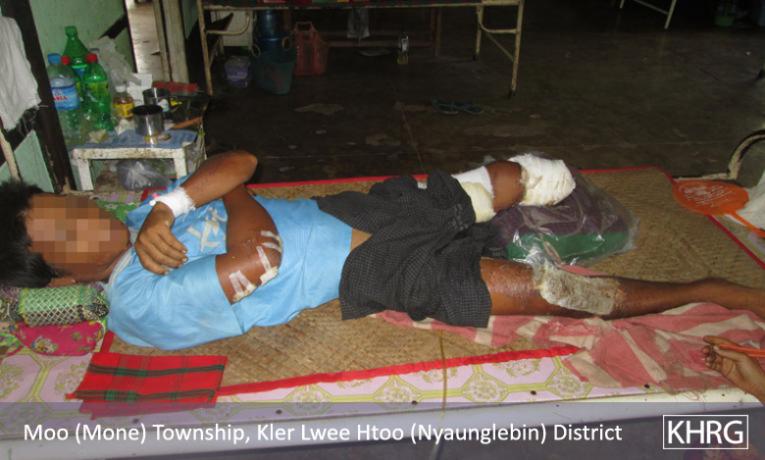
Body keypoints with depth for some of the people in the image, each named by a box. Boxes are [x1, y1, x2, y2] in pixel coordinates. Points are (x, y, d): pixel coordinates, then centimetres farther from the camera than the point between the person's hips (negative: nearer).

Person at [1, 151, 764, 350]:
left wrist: (172, 206, -16)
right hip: (366, 273, -7)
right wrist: (231, 205, -8)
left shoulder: (139, 225, 8)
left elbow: (239, 163, -1)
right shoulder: (143, 306, -14)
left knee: (529, 175, 5)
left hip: (348, 210, 7)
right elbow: (259, 262, -26)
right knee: (543, 291, -11)